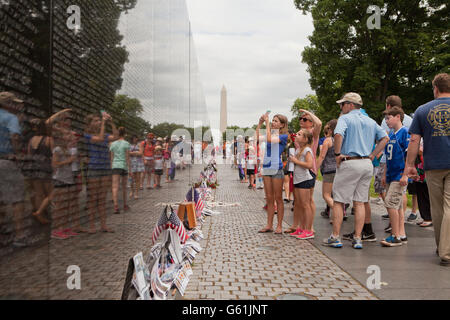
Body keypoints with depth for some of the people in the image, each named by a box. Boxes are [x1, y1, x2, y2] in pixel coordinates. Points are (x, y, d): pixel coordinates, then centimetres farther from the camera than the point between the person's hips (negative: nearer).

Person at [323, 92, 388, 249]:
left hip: (349, 163, -6)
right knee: (360, 202, 9)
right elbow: (384, 138, 12)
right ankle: (357, 239, 9)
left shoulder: (345, 118, -4)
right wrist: (372, 155, 9)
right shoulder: (370, 121, 16)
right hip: (367, 164, 6)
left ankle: (335, 237, 7)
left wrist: (337, 154, -13)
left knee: (338, 201, 3)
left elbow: (338, 134, -23)